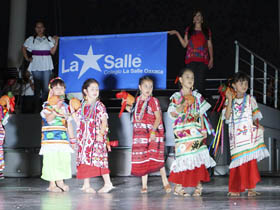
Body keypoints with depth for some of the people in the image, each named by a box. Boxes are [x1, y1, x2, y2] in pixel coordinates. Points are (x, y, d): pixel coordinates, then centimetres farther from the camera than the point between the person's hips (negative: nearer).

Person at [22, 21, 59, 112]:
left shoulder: (49, 39, 8)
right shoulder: (31, 39, 8)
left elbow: (52, 52, 3)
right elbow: (24, 48, 18)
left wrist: (56, 42, -7)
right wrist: (27, 58, 8)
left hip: (47, 66, 0)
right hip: (36, 65, 0)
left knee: (46, 87, -4)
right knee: (37, 86, 1)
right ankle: (37, 106, 7)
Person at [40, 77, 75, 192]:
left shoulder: (65, 106, 15)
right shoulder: (47, 105, -2)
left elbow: (69, 123, 18)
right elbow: (49, 119, -17)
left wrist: (72, 138, 17)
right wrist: (56, 109, -28)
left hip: (63, 138, 5)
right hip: (50, 137, -5)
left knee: (64, 159, 4)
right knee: (51, 160, -5)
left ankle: (60, 182, 16)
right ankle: (52, 184, 3)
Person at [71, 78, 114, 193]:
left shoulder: (99, 105, -3)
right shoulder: (82, 106, 11)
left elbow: (104, 121, -8)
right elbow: (79, 122, 11)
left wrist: (101, 133, -20)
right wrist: (72, 111, 6)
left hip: (96, 137, -5)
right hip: (84, 137, 5)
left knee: (99, 158, -9)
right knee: (85, 159, 6)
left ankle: (107, 183, -3)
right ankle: (86, 185, 14)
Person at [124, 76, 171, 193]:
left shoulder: (153, 101, -6)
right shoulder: (137, 100, 11)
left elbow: (158, 118, -11)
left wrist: (153, 131, -23)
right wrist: (129, 109, 8)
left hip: (153, 134, -5)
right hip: (140, 134, 5)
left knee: (156, 158, -6)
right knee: (142, 159, 6)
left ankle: (165, 183, 7)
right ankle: (144, 185, 13)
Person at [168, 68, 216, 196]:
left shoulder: (197, 96, 12)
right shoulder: (176, 97, 1)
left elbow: (201, 114, 14)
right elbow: (172, 114, -7)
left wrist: (203, 129, 7)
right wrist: (182, 106, -23)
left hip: (196, 131, 3)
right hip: (182, 132, -3)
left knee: (198, 158, 0)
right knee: (183, 157, -7)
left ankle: (198, 186, 7)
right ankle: (178, 187, 1)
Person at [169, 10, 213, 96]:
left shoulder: (207, 31, 14)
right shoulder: (189, 30, 14)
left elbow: (210, 45, 13)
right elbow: (184, 44, 10)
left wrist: (211, 59, 4)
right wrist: (177, 34, 4)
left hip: (203, 60, 0)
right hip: (191, 59, 0)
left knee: (201, 82, -4)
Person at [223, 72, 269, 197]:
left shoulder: (250, 99, 9)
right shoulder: (229, 101, 8)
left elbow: (255, 115, 9)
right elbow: (227, 116, -5)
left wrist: (257, 124, -10)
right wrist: (230, 100, -8)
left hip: (249, 134, 0)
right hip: (236, 136, 0)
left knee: (251, 161, -3)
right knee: (237, 161, -1)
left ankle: (250, 188, 2)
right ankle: (235, 189, 7)